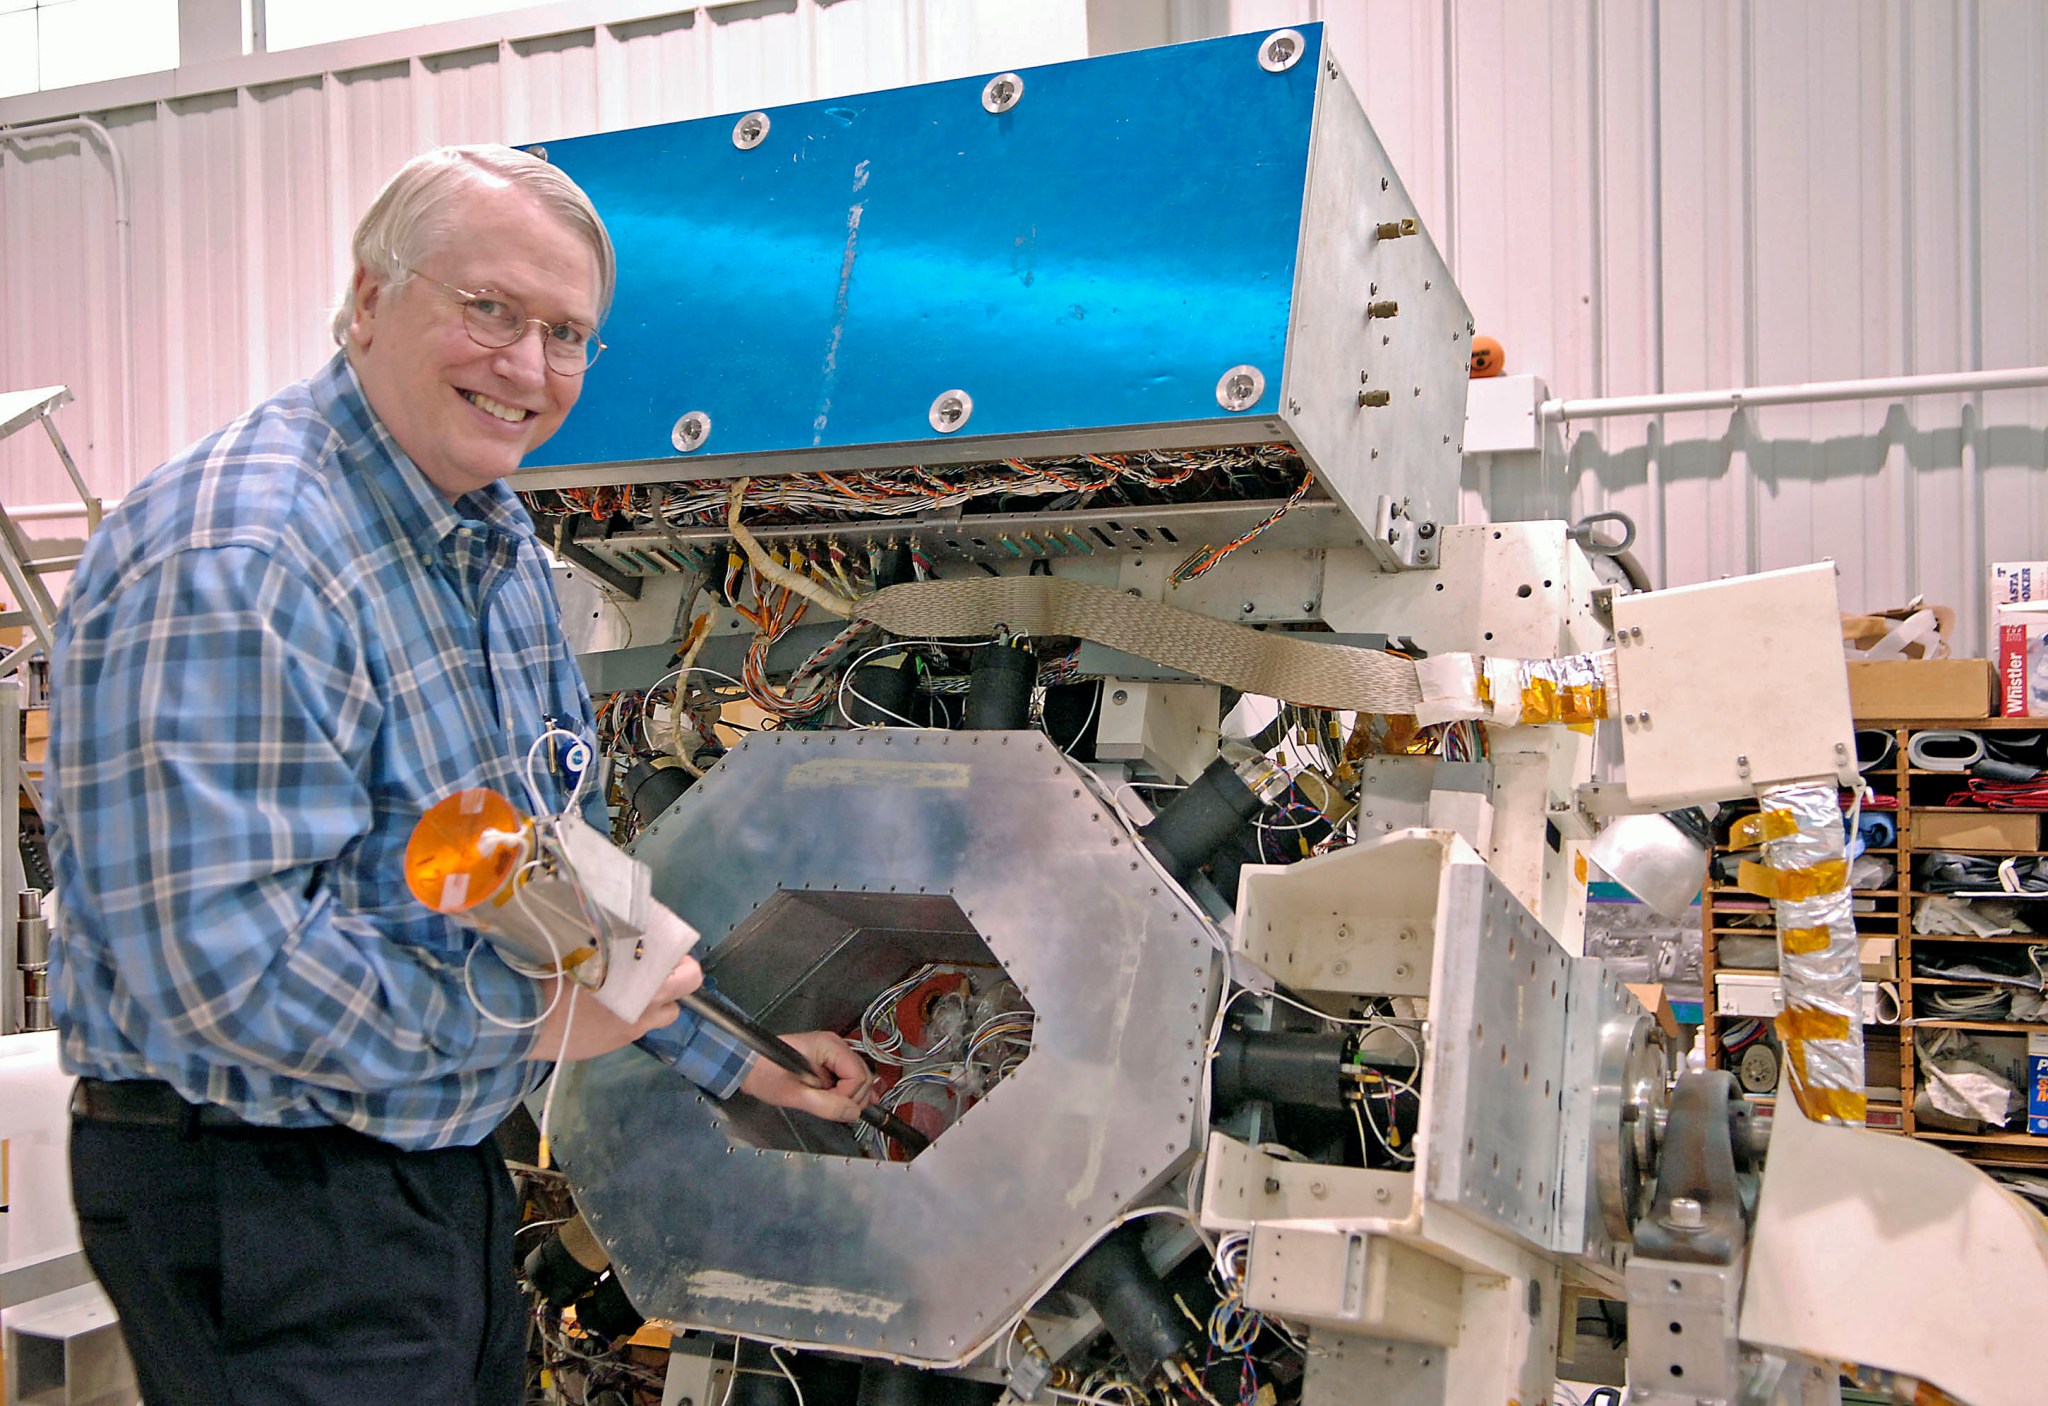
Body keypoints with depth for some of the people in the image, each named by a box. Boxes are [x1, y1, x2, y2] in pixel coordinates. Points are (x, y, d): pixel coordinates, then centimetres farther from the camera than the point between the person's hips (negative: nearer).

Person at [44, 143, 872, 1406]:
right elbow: (218, 956, -30)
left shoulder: (503, 548, 7)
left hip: (453, 1170, 9)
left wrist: (732, 1055, 15)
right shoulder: (232, 562, -24)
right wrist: (526, 1016, -18)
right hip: (263, 1198, -9)